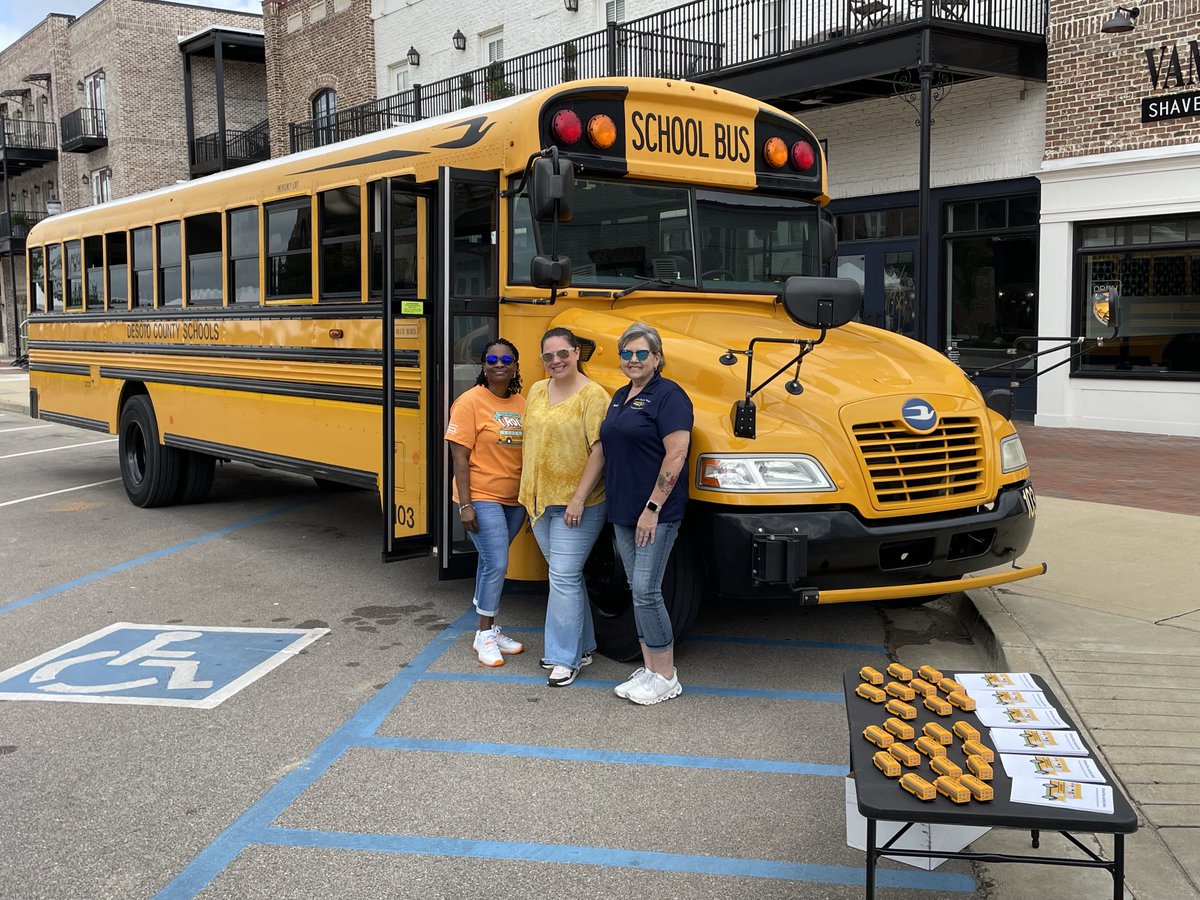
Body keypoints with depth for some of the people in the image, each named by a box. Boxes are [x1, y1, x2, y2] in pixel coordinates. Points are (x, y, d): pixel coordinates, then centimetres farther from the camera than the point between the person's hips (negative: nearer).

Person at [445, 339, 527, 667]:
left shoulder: (521, 403, 7)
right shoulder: (470, 402, -10)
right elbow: (460, 456, -13)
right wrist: (465, 505, -17)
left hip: (514, 499, 6)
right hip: (481, 498, -6)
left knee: (490, 563, 16)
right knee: (497, 564, -10)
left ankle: (488, 628, 27)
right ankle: (484, 636, 5)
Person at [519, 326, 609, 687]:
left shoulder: (593, 395, -12)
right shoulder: (536, 391, 9)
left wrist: (580, 499, -21)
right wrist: (527, 492, 15)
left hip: (577, 505, -7)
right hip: (540, 501, 7)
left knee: (564, 576, -7)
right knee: (565, 574, 15)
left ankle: (565, 658, 3)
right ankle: (581, 646, 28)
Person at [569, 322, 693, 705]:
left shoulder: (668, 395, -12)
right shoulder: (621, 397, 14)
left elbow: (676, 454, -19)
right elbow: (602, 449, 20)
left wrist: (653, 508, -22)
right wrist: (578, 496, 15)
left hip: (656, 513, -8)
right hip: (623, 513, 8)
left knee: (646, 590, -8)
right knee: (637, 589, 12)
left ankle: (666, 677, 5)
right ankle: (649, 669, 21)